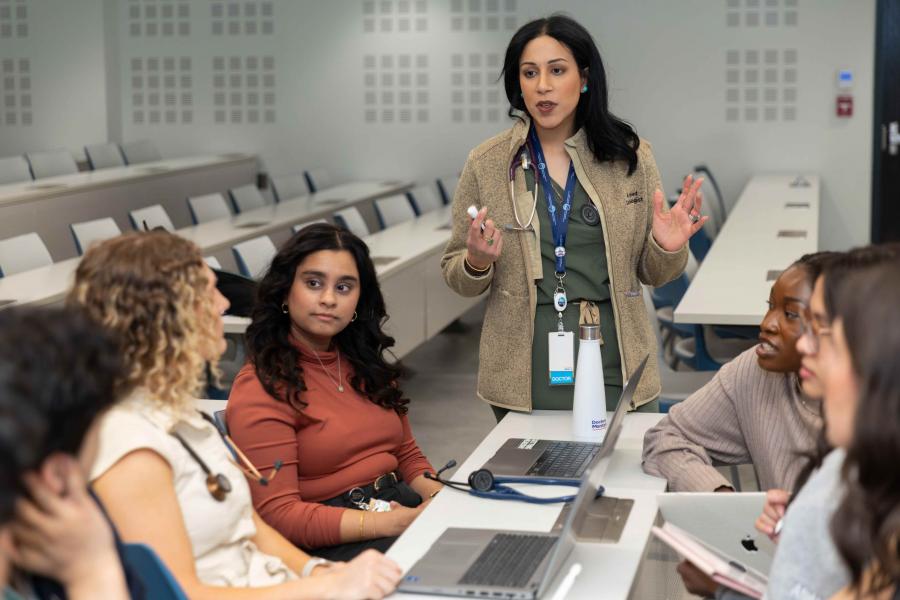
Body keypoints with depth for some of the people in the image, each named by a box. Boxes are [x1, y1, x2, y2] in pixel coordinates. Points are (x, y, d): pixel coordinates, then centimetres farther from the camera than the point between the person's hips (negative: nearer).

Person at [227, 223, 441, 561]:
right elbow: (278, 514, -13)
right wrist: (394, 523, -21)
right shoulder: (260, 389, -7)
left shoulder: (365, 364, 19)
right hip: (334, 542, -7)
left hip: (406, 511, 8)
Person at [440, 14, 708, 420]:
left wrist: (667, 249, -14)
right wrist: (477, 263, -17)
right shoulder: (486, 164, -2)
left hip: (616, 368, 1)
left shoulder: (629, 154, 0)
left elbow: (650, 274, 8)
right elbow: (456, 275, 5)